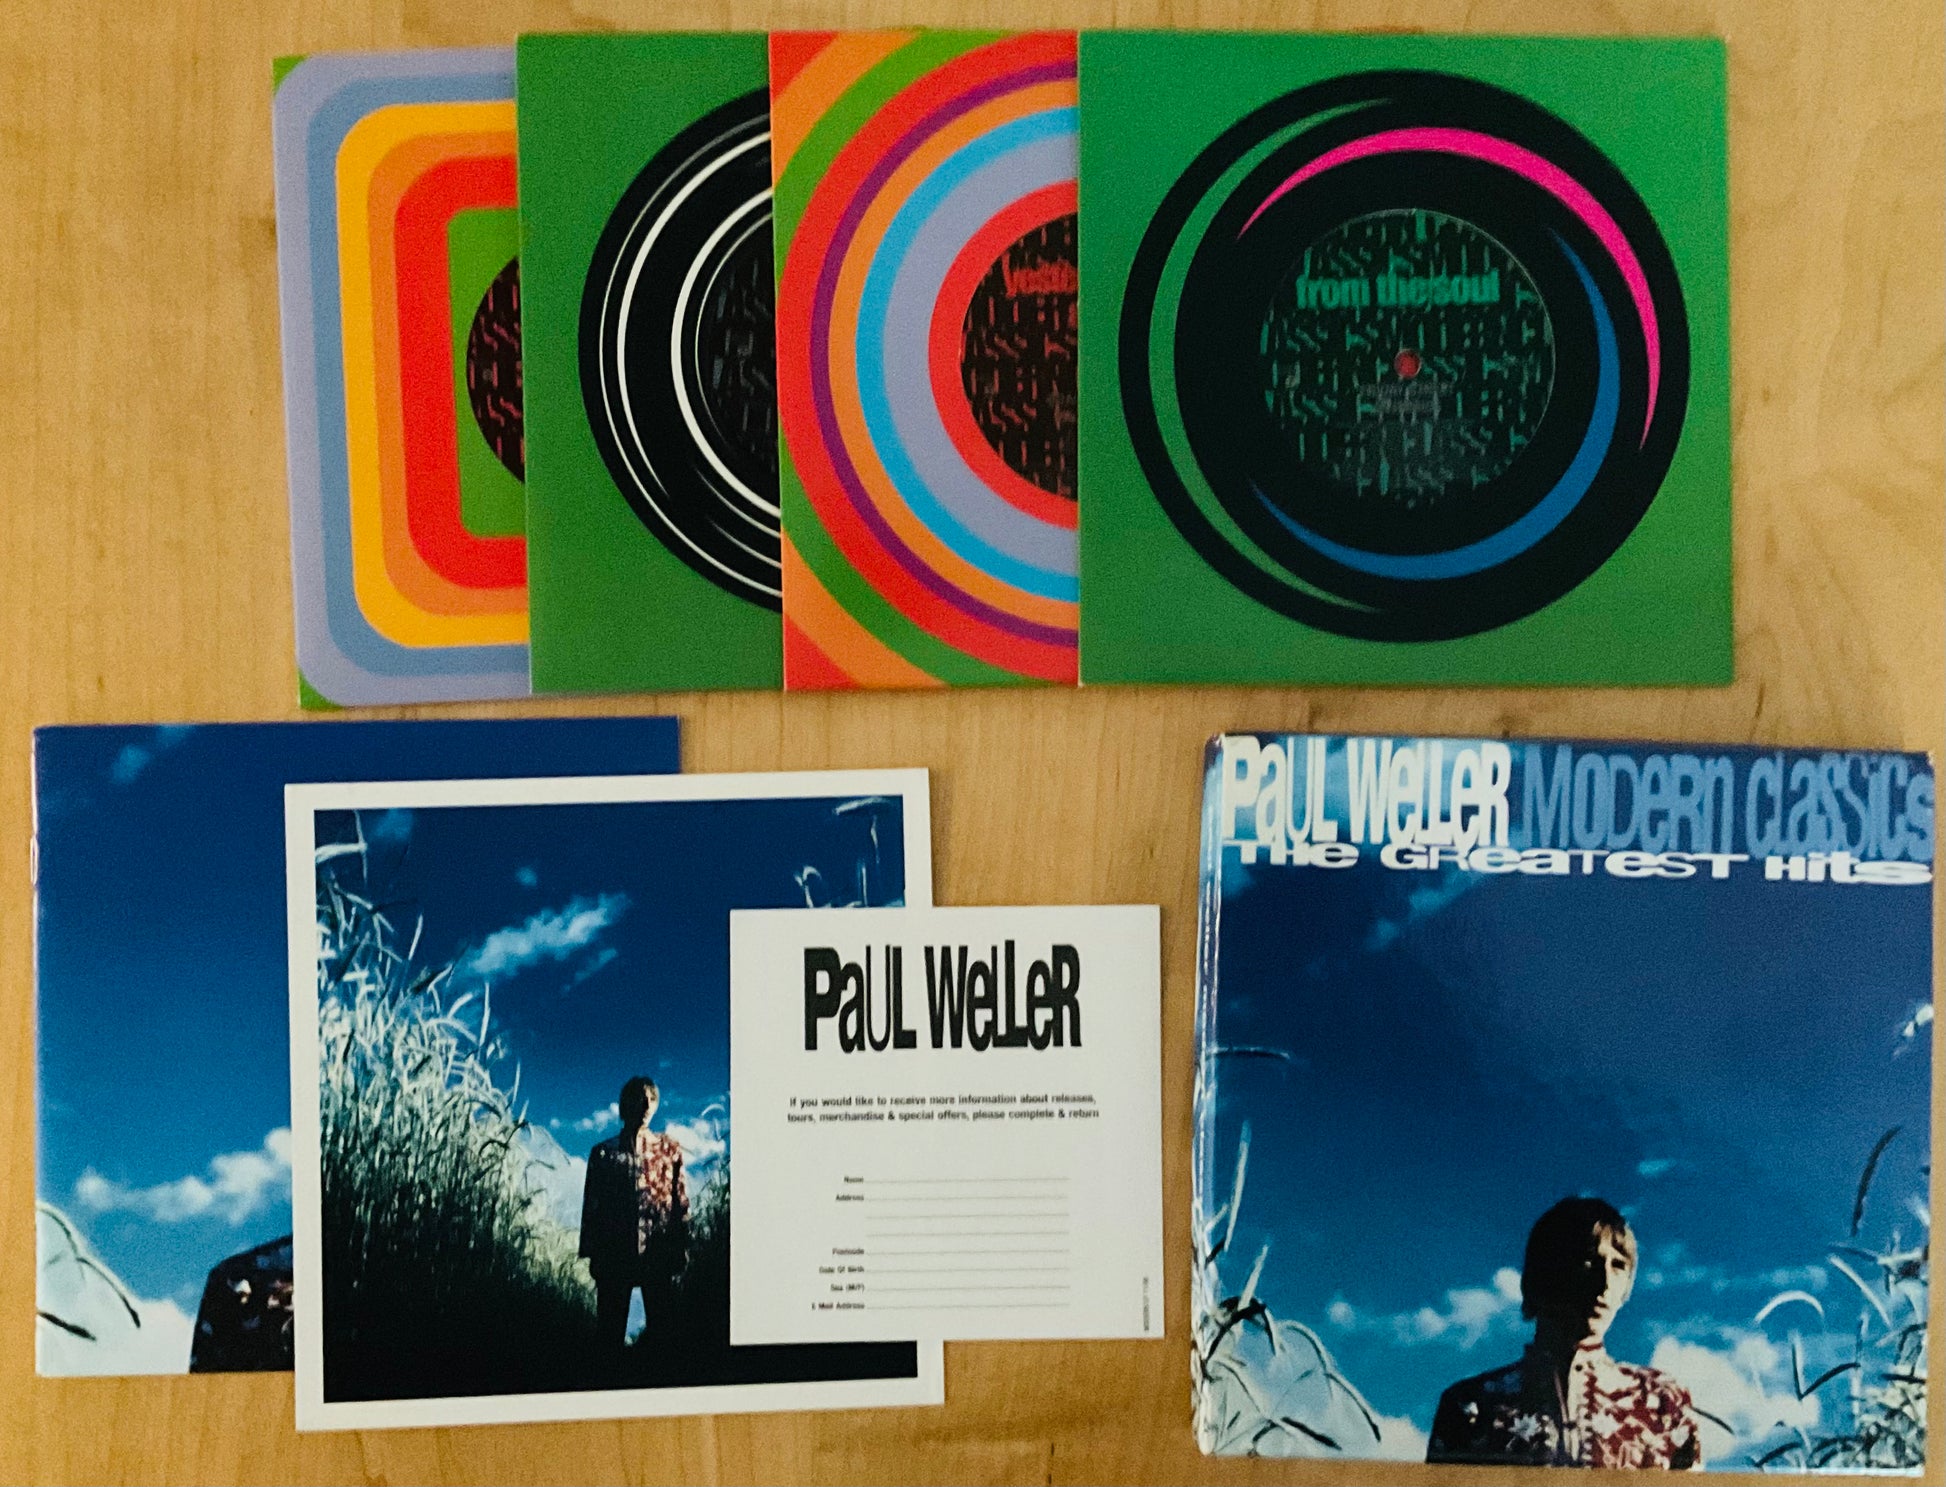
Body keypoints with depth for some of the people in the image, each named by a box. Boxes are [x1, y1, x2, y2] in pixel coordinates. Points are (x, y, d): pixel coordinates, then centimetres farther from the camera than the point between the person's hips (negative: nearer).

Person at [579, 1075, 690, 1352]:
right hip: (615, 1254, 0)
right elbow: (591, 1205, 6)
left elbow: (681, 1201, 5)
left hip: (658, 1254, 0)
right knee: (610, 1329, 3)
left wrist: (681, 1249, -1)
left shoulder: (669, 1148, 7)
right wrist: (591, 1254, 1)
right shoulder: (603, 1152, 7)